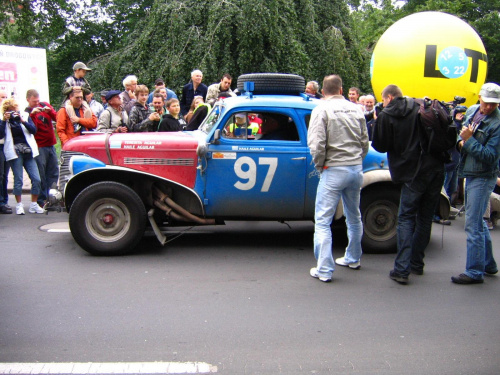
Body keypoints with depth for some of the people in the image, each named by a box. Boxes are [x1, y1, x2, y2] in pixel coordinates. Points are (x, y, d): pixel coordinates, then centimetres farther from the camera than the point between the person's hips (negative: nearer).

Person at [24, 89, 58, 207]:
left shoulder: (45, 105, 12)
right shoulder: (27, 112, -2)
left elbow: (56, 118, 5)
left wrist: (49, 111, -11)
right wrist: (32, 114, -23)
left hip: (50, 144, 5)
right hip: (39, 147, -5)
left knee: (54, 172, 7)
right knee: (40, 175, -4)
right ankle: (41, 200, 4)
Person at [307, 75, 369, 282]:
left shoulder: (322, 109, -8)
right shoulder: (356, 109, 8)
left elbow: (316, 144, -17)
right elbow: (365, 142, 10)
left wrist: (319, 165, -1)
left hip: (334, 170, -6)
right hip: (356, 169, 6)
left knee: (323, 222, 0)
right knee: (354, 217, 21)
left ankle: (324, 270, 0)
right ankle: (353, 259, 37)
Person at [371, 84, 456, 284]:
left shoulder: (386, 117, -4)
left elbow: (380, 146, 1)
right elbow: (450, 135, 8)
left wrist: (377, 123, 12)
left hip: (414, 174, -4)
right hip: (436, 171, 5)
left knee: (406, 219, 1)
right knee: (425, 219, 13)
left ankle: (402, 269, -7)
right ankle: (416, 264, 22)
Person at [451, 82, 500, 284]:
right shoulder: (471, 111, 6)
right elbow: (462, 133, 20)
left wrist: (469, 140, -22)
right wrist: (461, 141, -1)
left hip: (483, 178, -8)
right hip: (470, 174, 8)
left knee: (473, 224, -6)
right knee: (478, 221, 18)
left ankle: (474, 272, 4)